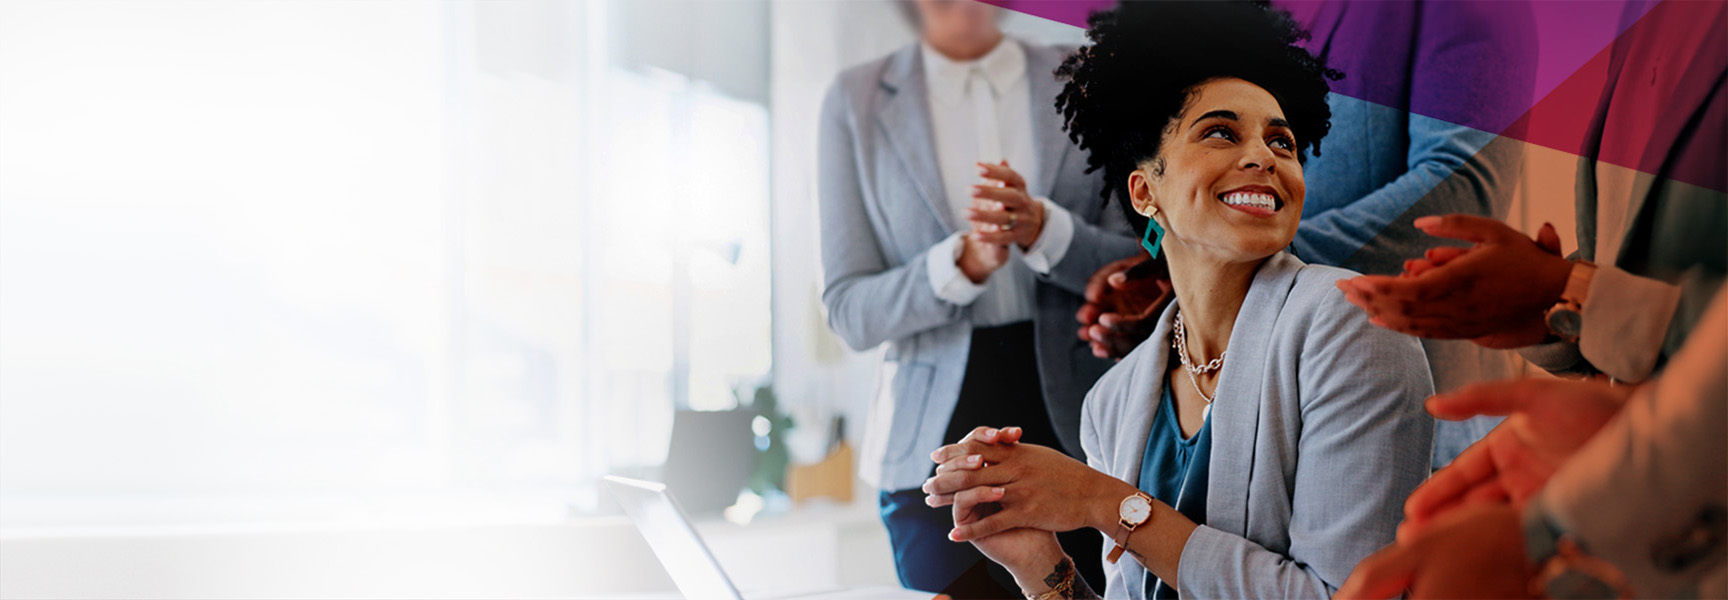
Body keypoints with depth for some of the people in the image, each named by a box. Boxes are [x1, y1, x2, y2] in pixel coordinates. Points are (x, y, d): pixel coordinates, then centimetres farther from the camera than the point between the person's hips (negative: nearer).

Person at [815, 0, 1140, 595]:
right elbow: (848, 312, -1)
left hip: (1075, 419, 1)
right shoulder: (857, 100, 3)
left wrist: (1044, 228, -18)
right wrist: (964, 260, -19)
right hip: (938, 434, -1)